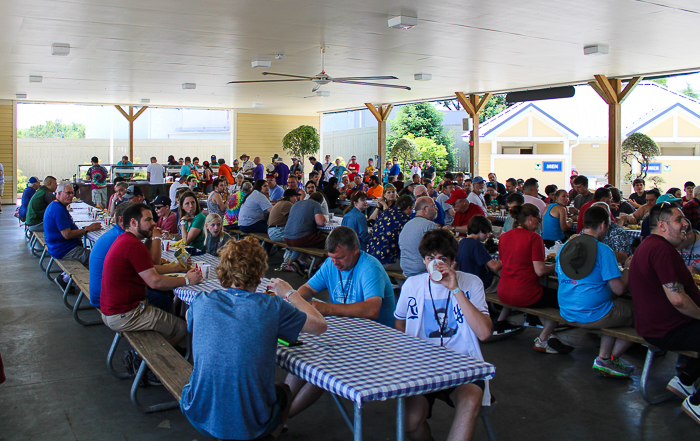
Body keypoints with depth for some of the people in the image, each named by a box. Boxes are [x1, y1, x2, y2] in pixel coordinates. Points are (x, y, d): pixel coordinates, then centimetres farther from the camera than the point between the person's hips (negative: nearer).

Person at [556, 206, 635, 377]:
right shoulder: (603, 250, -17)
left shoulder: (564, 247, 4)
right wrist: (628, 269, 3)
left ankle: (603, 357, 21)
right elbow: (619, 289, -17)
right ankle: (610, 359, 16)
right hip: (593, 315, -8)